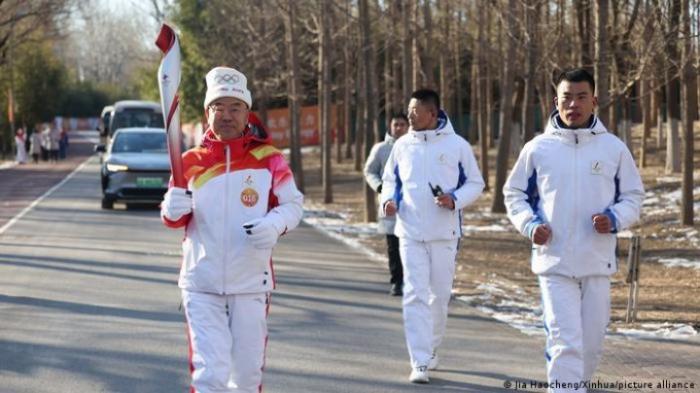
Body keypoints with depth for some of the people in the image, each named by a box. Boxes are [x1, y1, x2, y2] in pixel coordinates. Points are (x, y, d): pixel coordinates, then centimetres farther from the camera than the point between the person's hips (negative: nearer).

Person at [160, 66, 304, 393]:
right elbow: (175, 218, 10)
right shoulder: (191, 162, 2)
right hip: (202, 284, 0)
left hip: (251, 283, 0)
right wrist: (173, 210, -14)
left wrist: (275, 224, -19)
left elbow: (292, 204, 2)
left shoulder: (268, 158, -1)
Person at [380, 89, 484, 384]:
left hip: (444, 233, -1)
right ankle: (420, 363, -11)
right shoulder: (403, 146, 5)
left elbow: (475, 183, 4)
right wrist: (389, 199, -3)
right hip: (411, 233, 1)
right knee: (415, 295, -8)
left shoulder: (457, 145, -3)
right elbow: (390, 179, 18)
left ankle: (431, 348, 32)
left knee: (440, 295, 10)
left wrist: (454, 200, -15)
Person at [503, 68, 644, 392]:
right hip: (554, 263, -2)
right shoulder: (537, 148, 1)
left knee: (591, 345, 10)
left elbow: (633, 196, 10)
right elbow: (514, 194, 12)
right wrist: (530, 224, -7)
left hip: (598, 263, 2)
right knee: (566, 344, -11)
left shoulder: (614, 148, 3)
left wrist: (614, 219, -10)